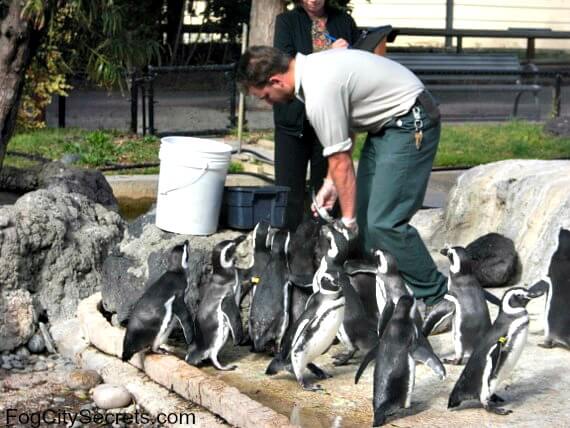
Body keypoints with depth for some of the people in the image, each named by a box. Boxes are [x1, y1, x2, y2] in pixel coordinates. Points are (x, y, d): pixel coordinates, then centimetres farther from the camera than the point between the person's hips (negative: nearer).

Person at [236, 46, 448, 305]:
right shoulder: (310, 67, 4)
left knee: (384, 222, -14)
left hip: (410, 123, -11)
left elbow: (341, 162, -19)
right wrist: (330, 182, 13)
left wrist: (348, 221, -10)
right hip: (387, 122, 11)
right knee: (365, 214, 10)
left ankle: (433, 297, -5)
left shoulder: (319, 93, -26)